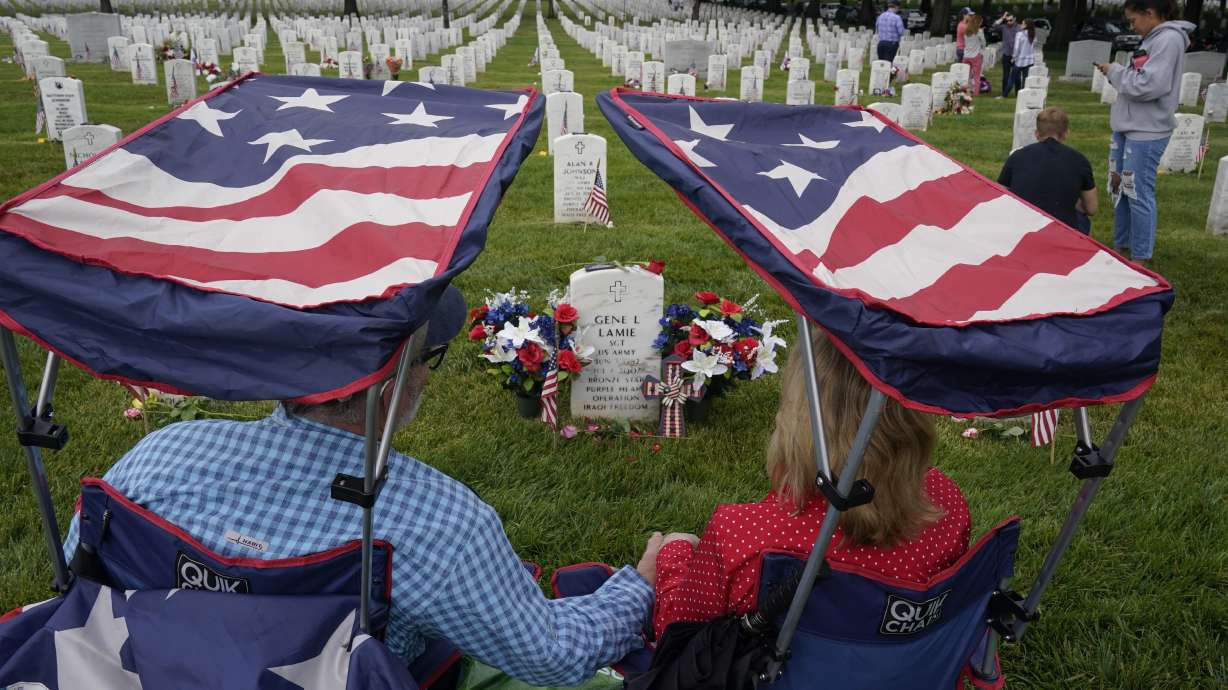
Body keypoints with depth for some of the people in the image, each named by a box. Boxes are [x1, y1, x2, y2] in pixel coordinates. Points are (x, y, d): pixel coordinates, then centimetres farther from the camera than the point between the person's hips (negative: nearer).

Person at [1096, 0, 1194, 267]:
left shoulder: (1169, 39, -14)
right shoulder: (1152, 40, 13)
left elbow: (1148, 86, -22)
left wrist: (1116, 72, -11)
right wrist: (1116, 73, 4)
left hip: (1146, 133, -9)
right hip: (1127, 128, 9)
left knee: (1138, 194, -5)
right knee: (1119, 189, 15)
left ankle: (1141, 259, 4)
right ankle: (1121, 246, 28)